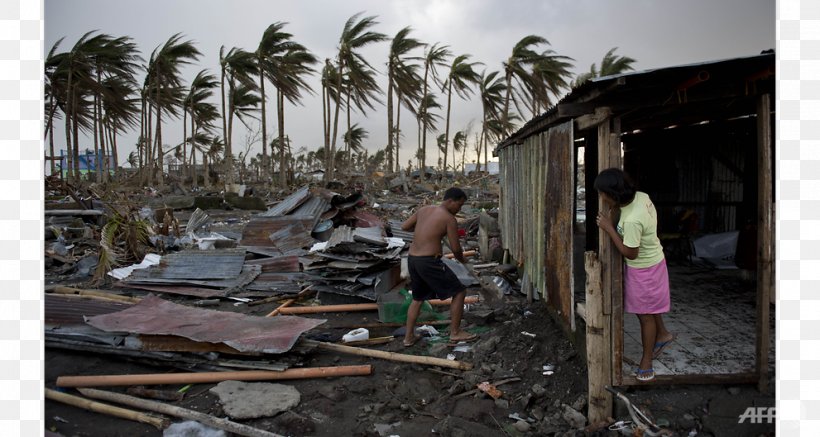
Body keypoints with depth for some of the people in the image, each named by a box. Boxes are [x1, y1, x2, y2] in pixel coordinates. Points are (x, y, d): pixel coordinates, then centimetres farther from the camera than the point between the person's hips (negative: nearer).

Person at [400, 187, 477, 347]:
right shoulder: (449, 219, -8)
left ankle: (409, 336, 27)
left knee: (418, 298, 26)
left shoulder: (424, 209, 11)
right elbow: (455, 248, -7)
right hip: (429, 262, -8)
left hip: (412, 259, 8)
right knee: (459, 292, 7)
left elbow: (404, 226, 16)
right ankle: (455, 332, 14)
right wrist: (461, 259, 14)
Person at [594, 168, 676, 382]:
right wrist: (616, 211, -4)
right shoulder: (640, 196, -11)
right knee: (648, 308, 28)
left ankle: (646, 362, 26)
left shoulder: (632, 220, -37)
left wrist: (609, 228, -24)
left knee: (645, 315, 9)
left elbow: (630, 253, -25)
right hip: (652, 260, 8)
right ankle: (662, 334, 51)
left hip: (643, 270, -8)